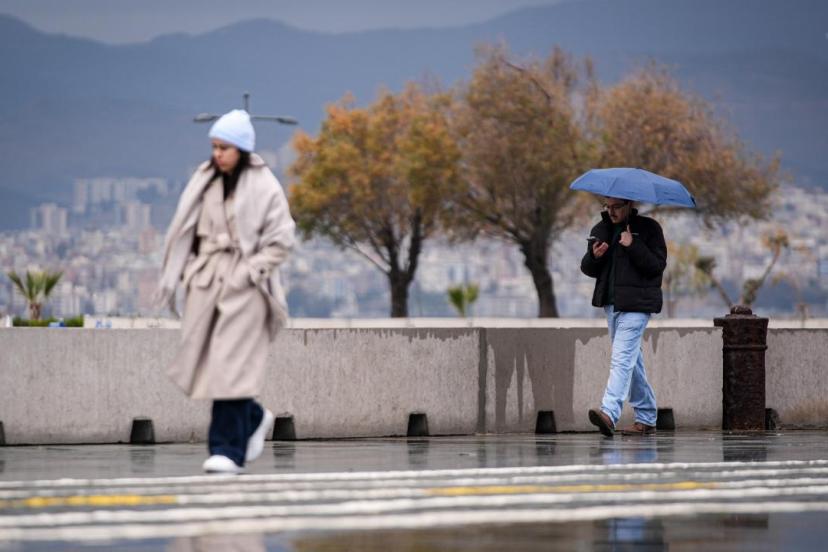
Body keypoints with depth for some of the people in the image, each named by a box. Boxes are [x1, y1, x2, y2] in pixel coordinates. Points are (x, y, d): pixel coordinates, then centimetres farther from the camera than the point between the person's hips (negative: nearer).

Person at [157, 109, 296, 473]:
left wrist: (251, 271, -14)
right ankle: (254, 419, 30)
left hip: (243, 286, -5)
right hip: (206, 280, 5)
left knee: (231, 364, -11)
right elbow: (185, 231, 12)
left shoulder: (263, 186, -5)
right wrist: (178, 272, 5)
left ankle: (228, 450, -9)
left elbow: (280, 240, -5)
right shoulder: (204, 181, 9)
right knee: (204, 362, 6)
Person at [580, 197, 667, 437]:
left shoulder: (648, 228, -3)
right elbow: (587, 269, 14)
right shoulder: (600, 230, 14)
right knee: (632, 361, 13)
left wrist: (633, 246, -20)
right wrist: (594, 256, -8)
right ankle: (646, 419, 20)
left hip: (636, 304, -7)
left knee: (622, 358, -18)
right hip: (611, 303, 7)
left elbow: (658, 264, -10)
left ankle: (609, 412, -30)